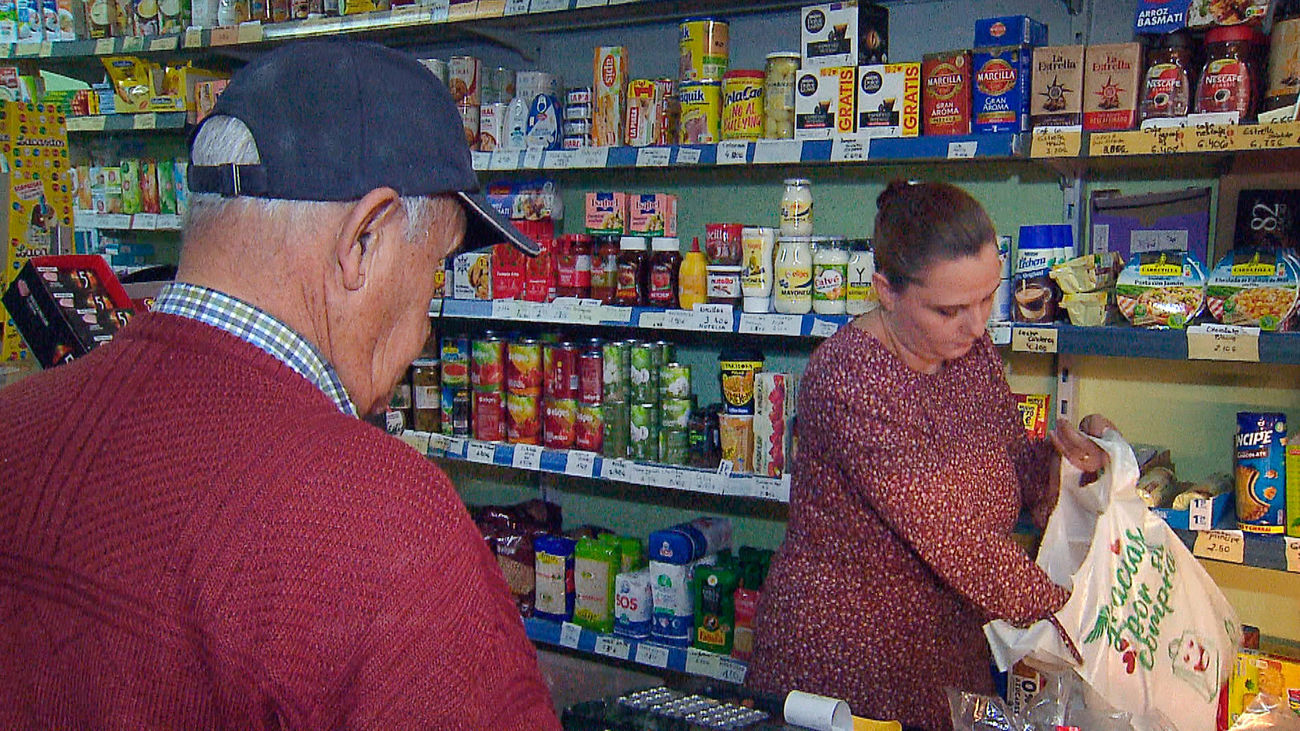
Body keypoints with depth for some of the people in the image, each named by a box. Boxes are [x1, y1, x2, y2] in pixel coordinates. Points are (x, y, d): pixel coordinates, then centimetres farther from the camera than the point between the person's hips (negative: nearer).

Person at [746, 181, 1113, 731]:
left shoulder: (972, 352, -2)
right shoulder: (849, 380, -27)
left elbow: (1009, 463, 9)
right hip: (840, 652, -7)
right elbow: (955, 540, -28)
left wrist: (1057, 457, -11)